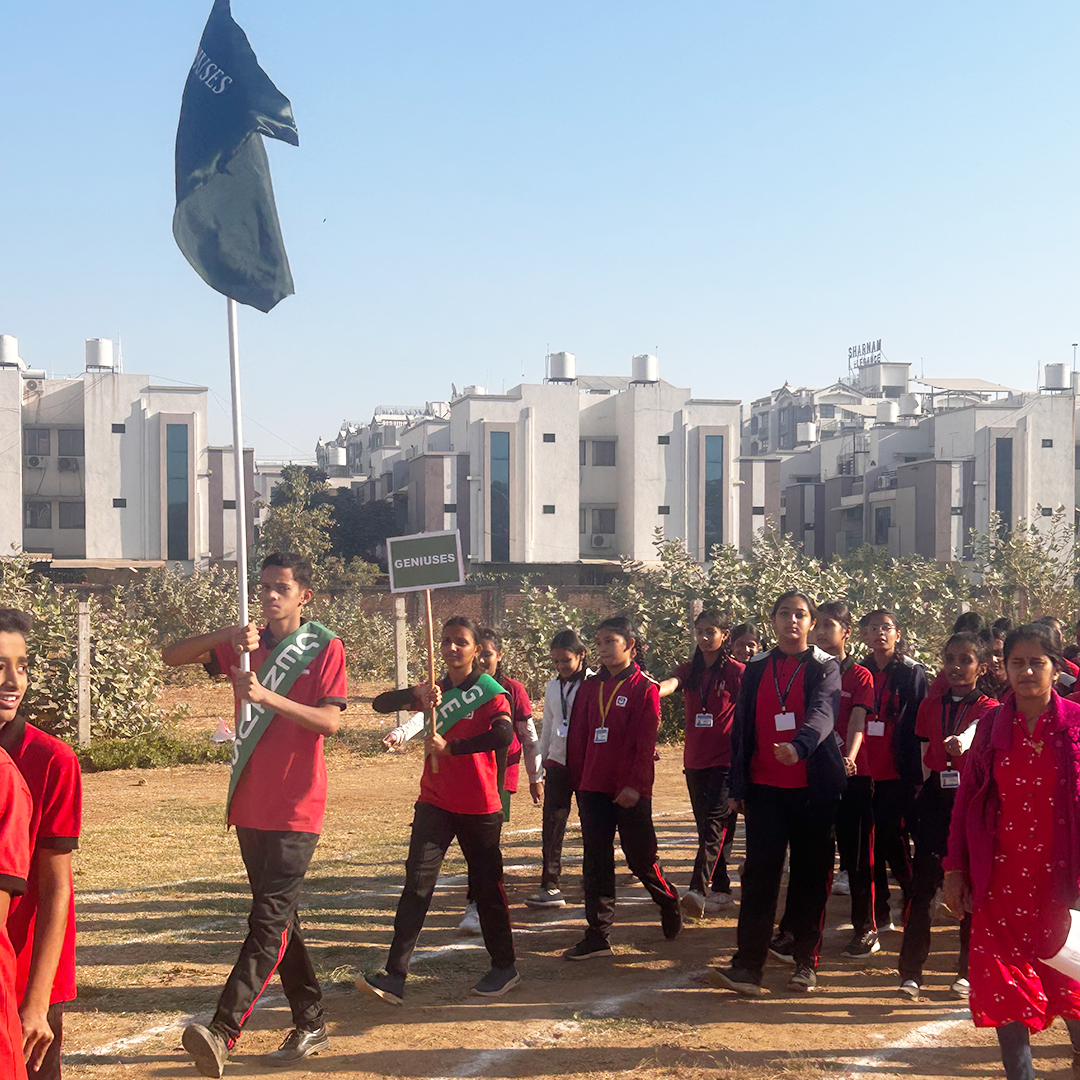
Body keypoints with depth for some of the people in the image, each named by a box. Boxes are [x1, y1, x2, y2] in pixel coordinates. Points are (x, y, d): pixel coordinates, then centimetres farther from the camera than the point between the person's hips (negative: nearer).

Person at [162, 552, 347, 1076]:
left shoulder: (325, 647, -5)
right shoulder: (246, 644, 11)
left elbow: (330, 720, -17)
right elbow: (172, 656, 3)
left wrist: (267, 696, -29)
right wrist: (227, 636, -13)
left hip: (295, 810, -7)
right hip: (250, 806, 7)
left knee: (269, 921, -13)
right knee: (279, 919, 13)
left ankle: (223, 1031, -20)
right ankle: (311, 1025, 23)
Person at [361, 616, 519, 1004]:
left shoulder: (490, 691, -8)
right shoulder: (436, 691, 9)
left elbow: (503, 734, -26)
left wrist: (450, 747, -23)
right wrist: (417, 695, -18)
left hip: (479, 806, -4)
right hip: (435, 802, 4)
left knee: (486, 885, 8)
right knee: (417, 881, -6)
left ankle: (505, 967, 25)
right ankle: (394, 976, -8)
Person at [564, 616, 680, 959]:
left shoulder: (645, 688, -5)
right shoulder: (590, 687, 10)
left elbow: (646, 741, -11)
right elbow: (578, 737, 11)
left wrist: (635, 785, -17)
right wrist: (578, 782, 7)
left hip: (630, 791, -5)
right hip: (593, 788, 5)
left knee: (641, 858, 4)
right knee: (596, 862, 4)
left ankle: (669, 904, 32)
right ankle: (598, 937, 9)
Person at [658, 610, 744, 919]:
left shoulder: (736, 671, -3)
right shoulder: (690, 670, 10)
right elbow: (671, 683, -11)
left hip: (725, 760, -6)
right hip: (695, 760, 6)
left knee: (713, 823, -16)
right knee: (707, 826, 11)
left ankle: (698, 890, -25)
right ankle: (720, 890, 22)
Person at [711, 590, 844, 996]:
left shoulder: (825, 667, 1)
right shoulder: (756, 668, 11)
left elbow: (823, 713, -19)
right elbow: (741, 728, 12)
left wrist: (799, 746, -39)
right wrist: (738, 786, 8)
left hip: (814, 787, -2)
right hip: (765, 786, 2)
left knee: (811, 874, 4)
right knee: (760, 871, -6)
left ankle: (806, 962, 16)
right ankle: (748, 966, -9)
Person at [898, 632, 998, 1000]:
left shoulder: (988, 707, -1)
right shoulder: (930, 705, 11)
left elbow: (974, 730, -25)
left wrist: (960, 743, -46)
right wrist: (926, 787, 8)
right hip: (935, 798, 2)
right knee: (923, 882, -4)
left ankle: (968, 970, 14)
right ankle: (911, 970, 0)